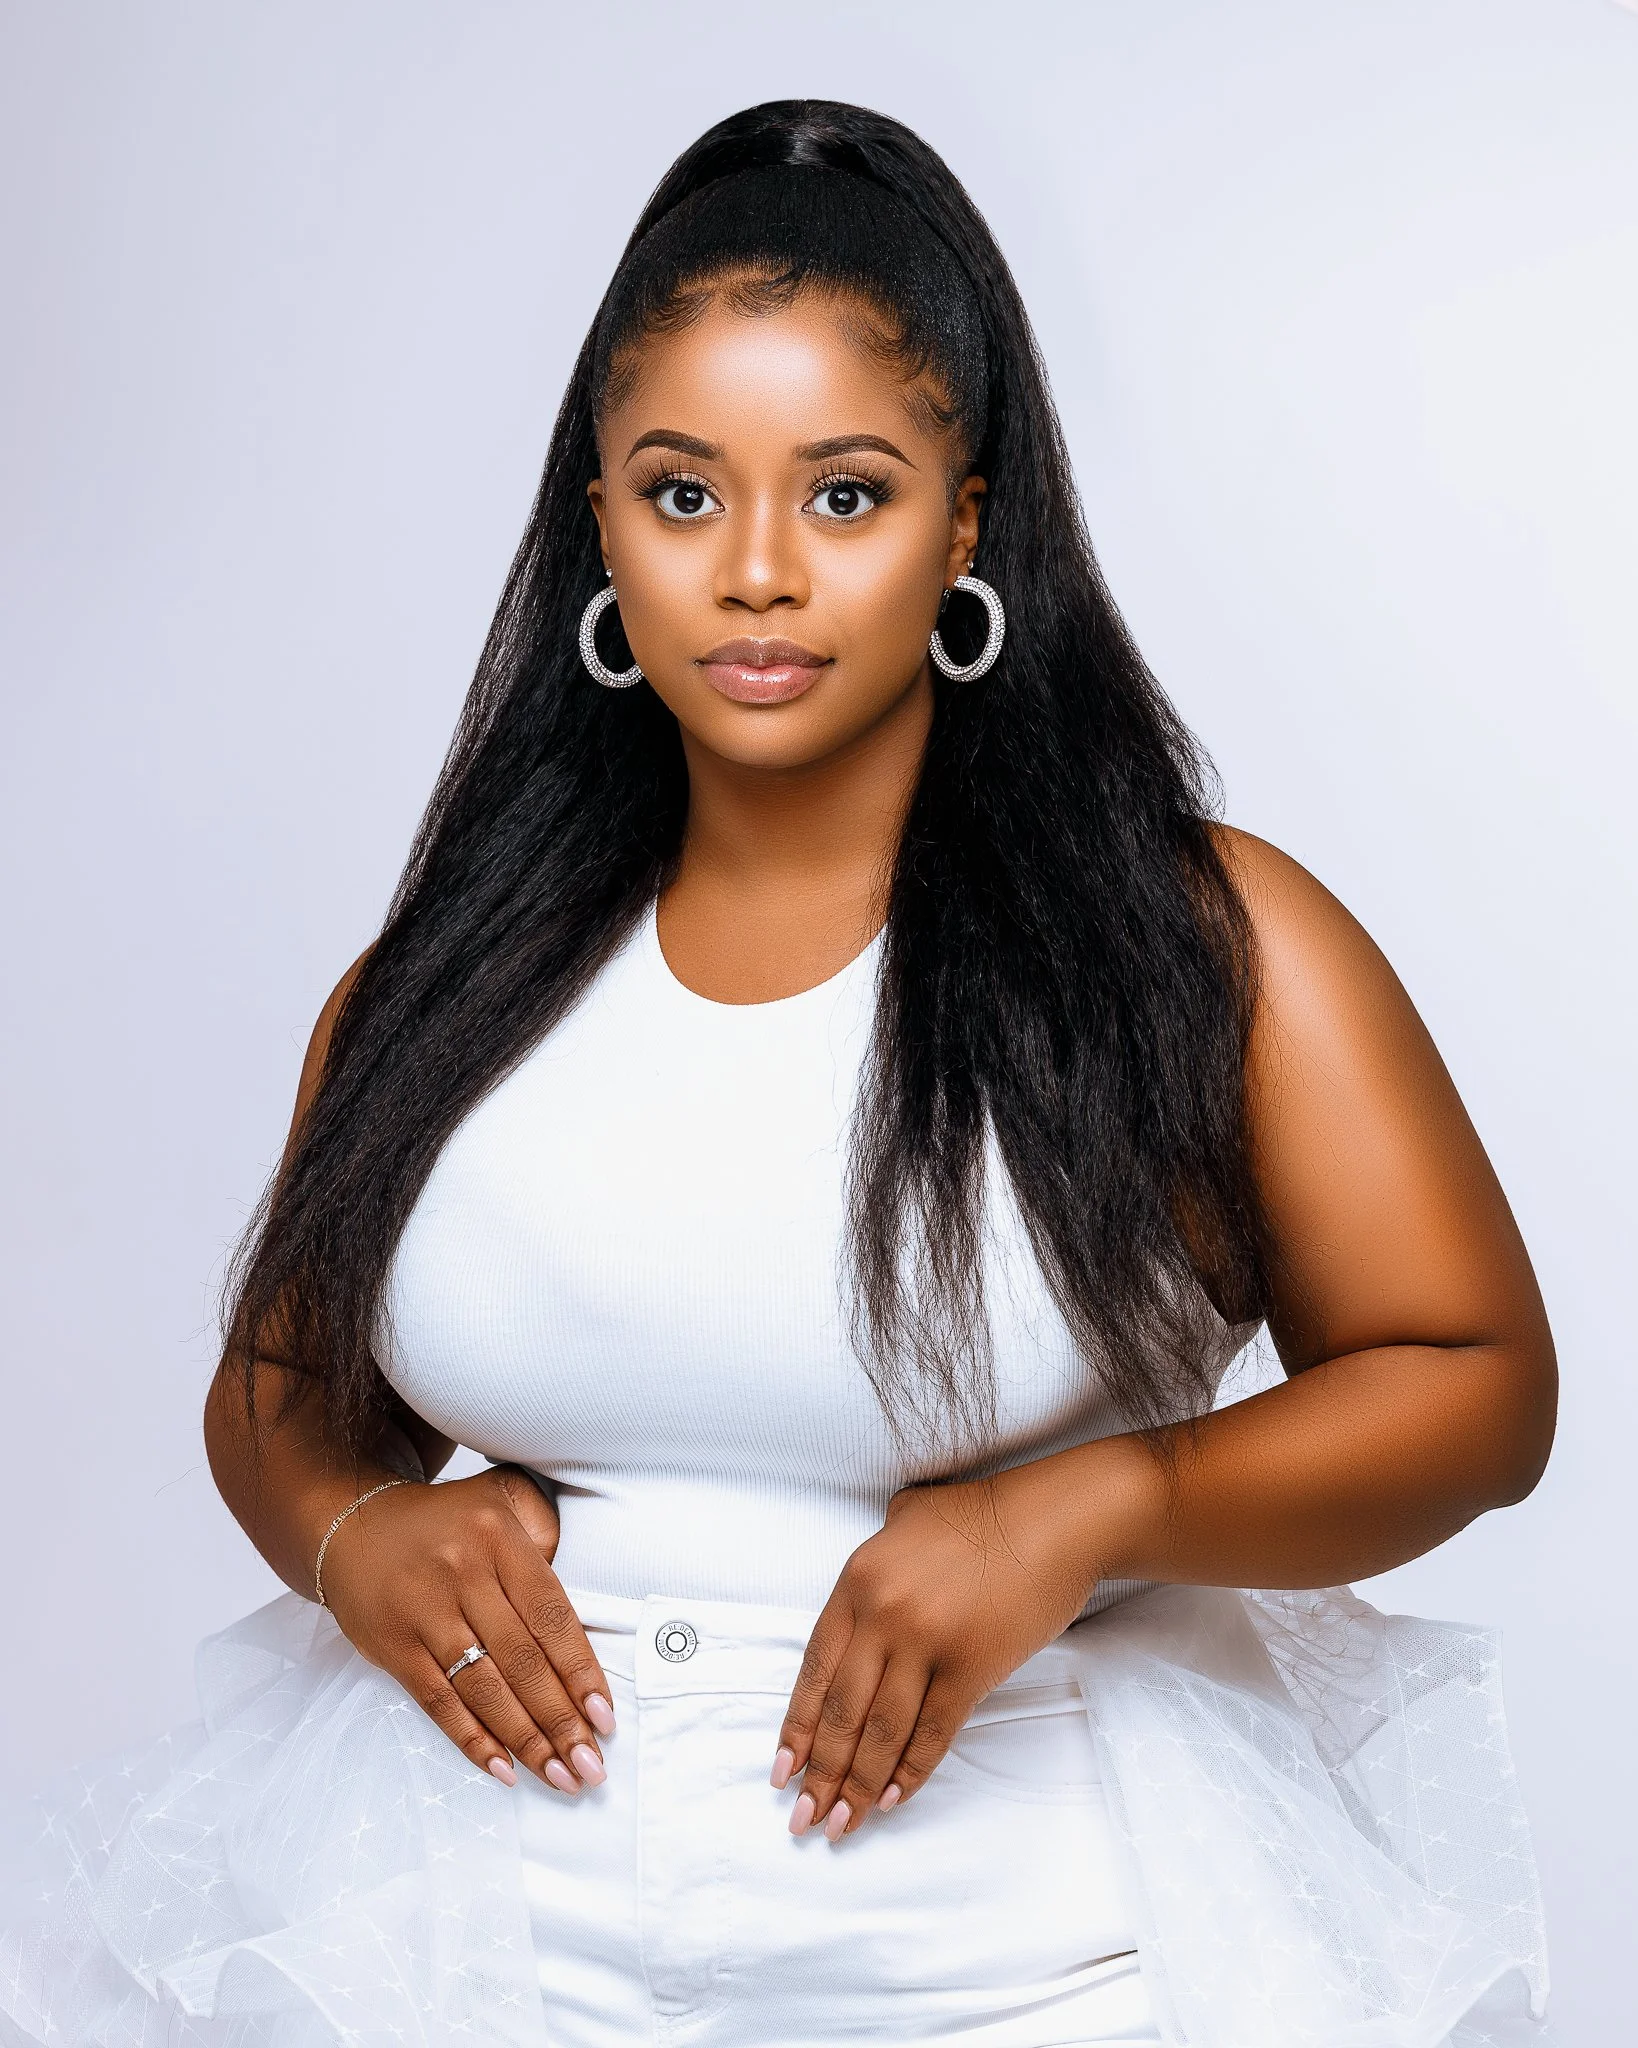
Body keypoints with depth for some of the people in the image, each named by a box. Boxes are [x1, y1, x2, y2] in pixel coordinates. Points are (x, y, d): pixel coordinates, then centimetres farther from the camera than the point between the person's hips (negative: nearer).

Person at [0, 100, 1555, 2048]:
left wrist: (1083, 1515, -13)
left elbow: (1477, 1384, 1)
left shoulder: (1202, 940, -1)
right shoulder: (445, 985, 9)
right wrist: (347, 1532, -3)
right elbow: (276, 1384, 20)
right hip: (491, 1885, 3)